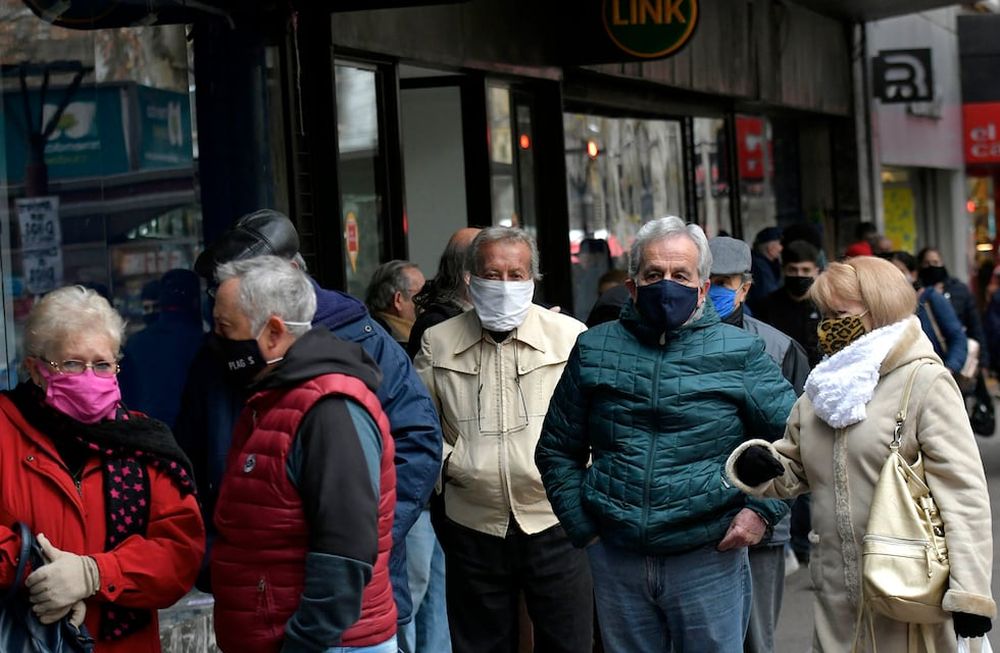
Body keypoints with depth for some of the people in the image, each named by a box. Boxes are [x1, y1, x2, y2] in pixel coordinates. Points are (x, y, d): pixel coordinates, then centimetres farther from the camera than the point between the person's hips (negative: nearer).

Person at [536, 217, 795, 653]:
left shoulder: (739, 352, 0)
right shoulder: (594, 351, 6)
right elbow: (557, 449, 12)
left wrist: (763, 509, -8)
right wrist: (582, 527, 4)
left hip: (709, 557, -2)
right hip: (616, 560, 2)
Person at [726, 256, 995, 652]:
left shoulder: (924, 381, -8)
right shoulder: (823, 386, 11)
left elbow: (963, 491, -13)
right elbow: (795, 470, 21)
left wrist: (969, 592, -17)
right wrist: (758, 466, -3)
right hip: (837, 596, 6)